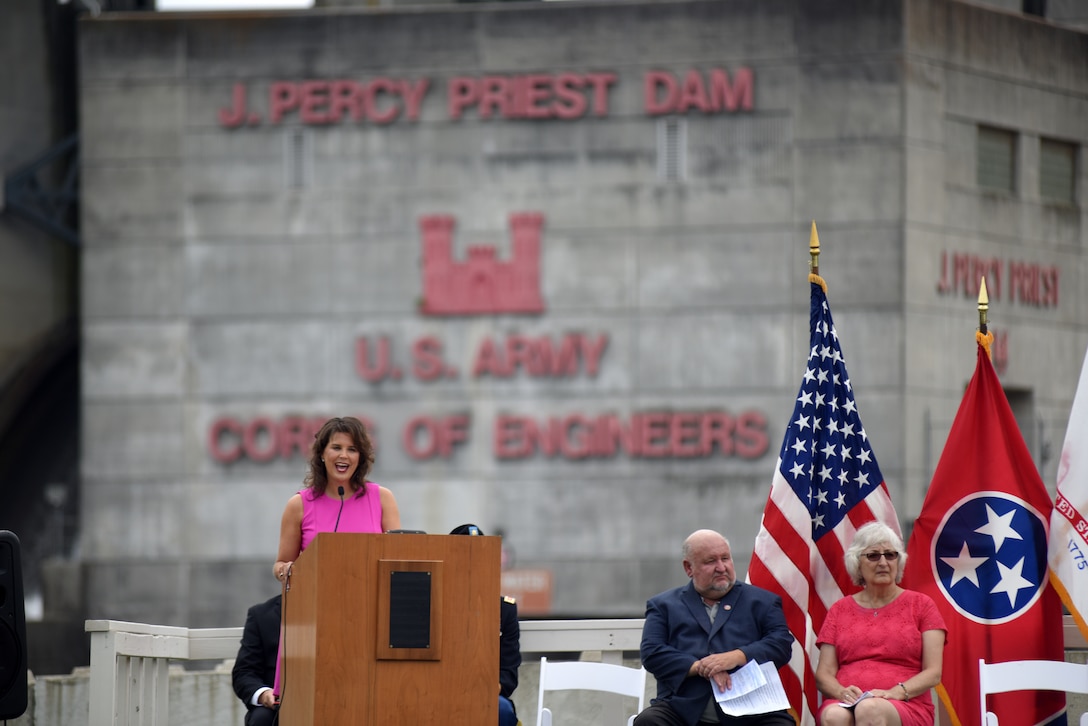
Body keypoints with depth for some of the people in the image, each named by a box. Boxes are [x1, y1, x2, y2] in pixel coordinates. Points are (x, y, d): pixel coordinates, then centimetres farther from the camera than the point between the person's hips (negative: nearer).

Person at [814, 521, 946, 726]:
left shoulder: (921, 605, 14)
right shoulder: (840, 610, 20)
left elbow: (933, 673, 5)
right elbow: (824, 674, 13)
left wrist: (896, 692, -14)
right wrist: (842, 692, -11)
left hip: (906, 708, -1)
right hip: (846, 704, 2)